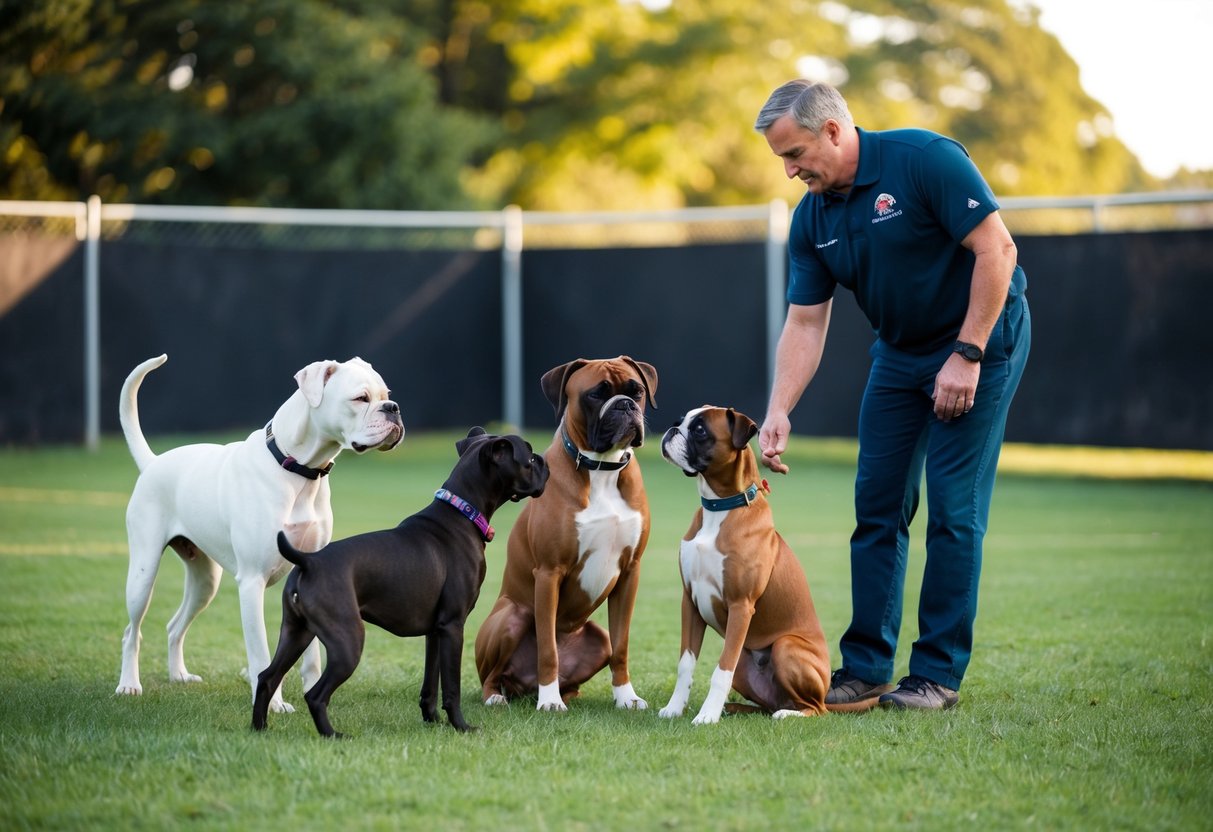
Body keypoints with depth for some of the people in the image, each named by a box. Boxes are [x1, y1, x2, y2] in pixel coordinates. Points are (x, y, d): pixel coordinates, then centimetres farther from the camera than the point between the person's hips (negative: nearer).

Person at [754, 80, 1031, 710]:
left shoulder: (925, 160, -21)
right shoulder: (812, 219, -1)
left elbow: (997, 248, -23)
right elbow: (804, 324, 0)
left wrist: (967, 355, -23)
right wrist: (778, 413, -13)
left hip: (981, 339, -7)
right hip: (899, 353, 7)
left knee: (953, 509, -8)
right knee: (878, 508, 3)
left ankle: (938, 675, -2)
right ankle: (865, 669, 9)